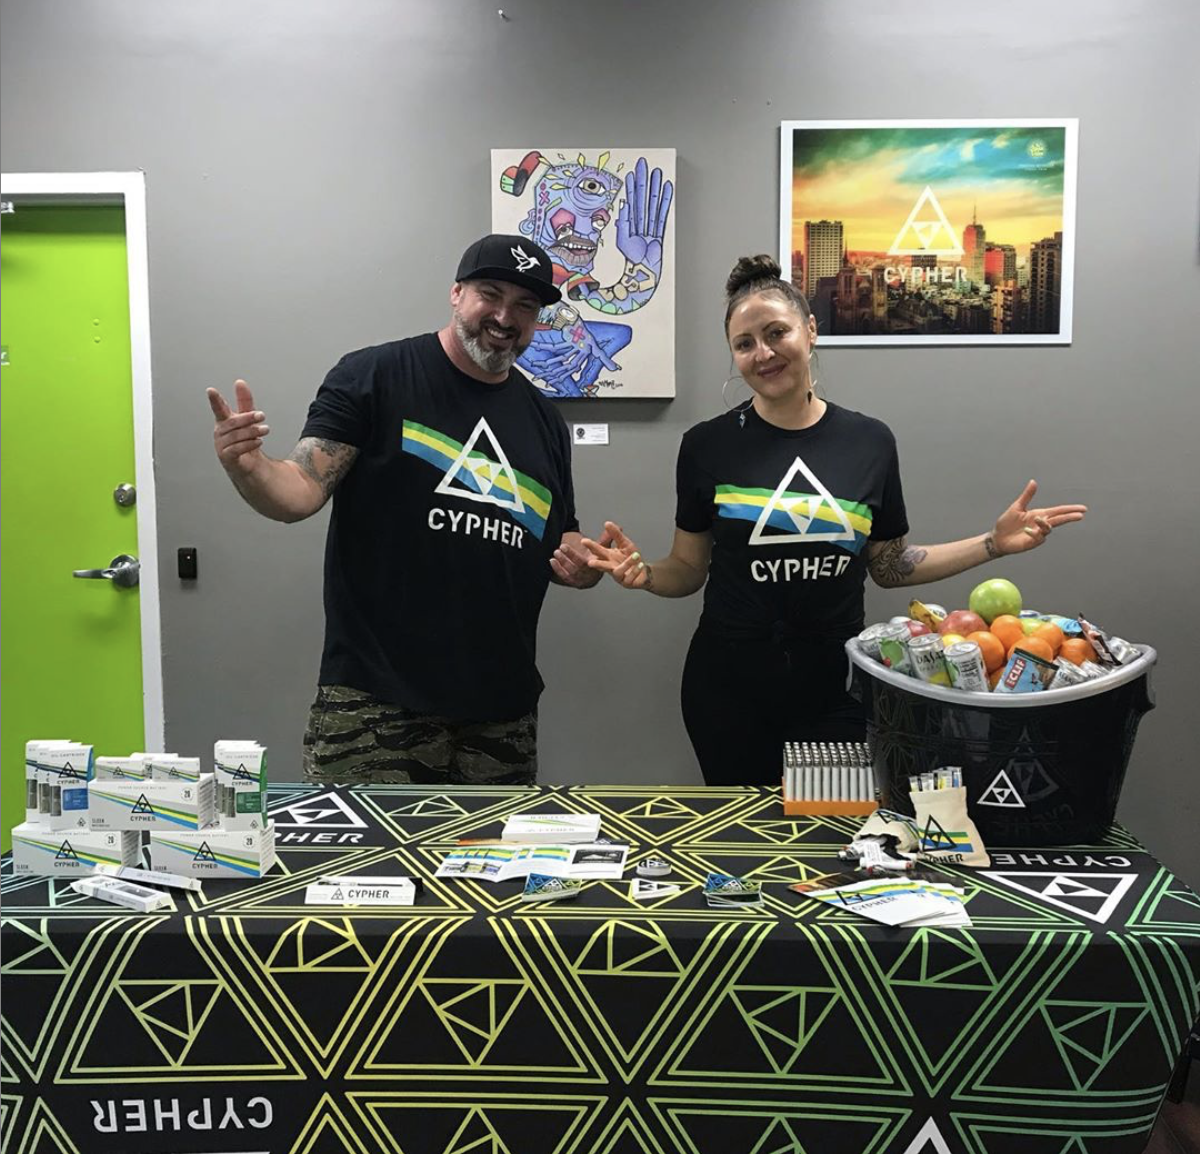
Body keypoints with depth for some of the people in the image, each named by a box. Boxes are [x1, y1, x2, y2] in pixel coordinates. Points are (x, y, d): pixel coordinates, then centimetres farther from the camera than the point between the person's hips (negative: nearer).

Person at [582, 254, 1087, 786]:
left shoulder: (870, 441, 1)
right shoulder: (708, 445, -3)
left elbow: (888, 566, 9)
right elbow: (688, 570, 2)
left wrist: (993, 543, 2)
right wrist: (644, 573, -18)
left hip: (834, 689, 1)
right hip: (729, 690, 0)